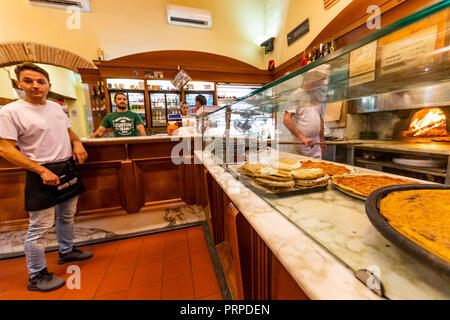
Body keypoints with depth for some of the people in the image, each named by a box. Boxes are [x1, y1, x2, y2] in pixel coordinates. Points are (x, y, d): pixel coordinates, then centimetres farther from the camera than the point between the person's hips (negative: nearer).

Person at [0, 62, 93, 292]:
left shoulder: (56, 107, 9)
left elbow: (68, 131, 21)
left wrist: (77, 142, -1)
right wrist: (42, 170, -21)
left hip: (67, 168, 7)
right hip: (42, 174, -6)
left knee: (67, 216, 20)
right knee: (40, 228, 2)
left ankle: (66, 252, 40)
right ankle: (36, 276, 22)